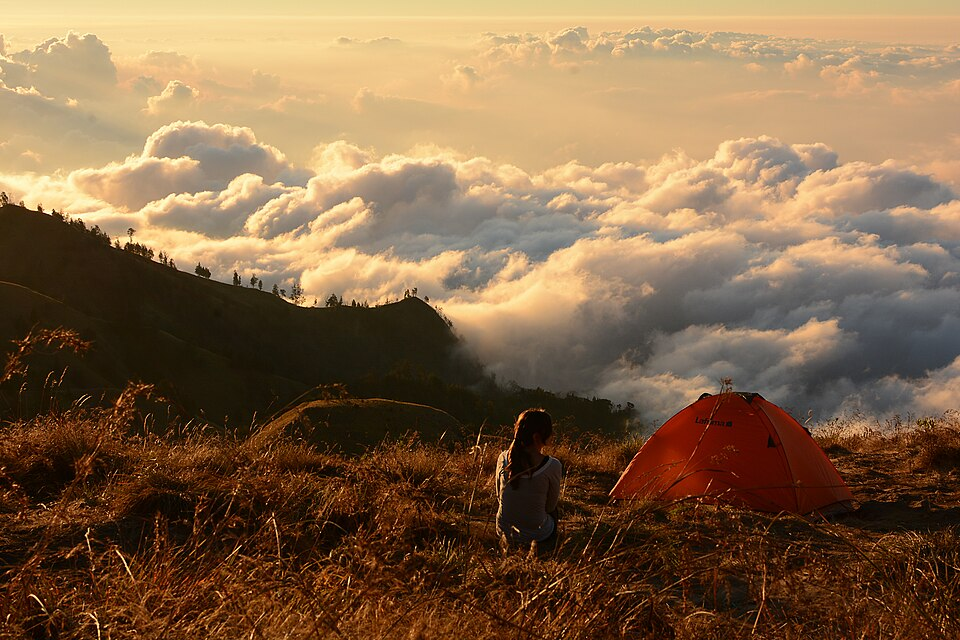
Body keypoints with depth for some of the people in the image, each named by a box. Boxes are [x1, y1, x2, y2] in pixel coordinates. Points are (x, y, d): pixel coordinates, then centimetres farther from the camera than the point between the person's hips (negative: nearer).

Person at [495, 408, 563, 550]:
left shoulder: (503, 458, -10)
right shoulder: (552, 466, -22)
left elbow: (499, 496, 5)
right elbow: (551, 506, -6)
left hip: (505, 534, 4)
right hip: (536, 536, -3)